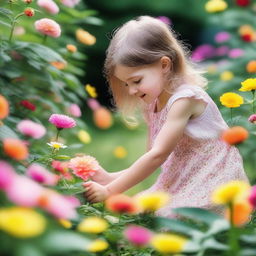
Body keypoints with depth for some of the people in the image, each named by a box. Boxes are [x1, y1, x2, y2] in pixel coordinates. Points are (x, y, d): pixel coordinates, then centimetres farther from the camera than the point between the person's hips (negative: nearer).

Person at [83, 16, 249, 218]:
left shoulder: (185, 98, -16)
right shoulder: (151, 105, 10)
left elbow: (157, 155, -19)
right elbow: (154, 160, 9)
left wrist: (109, 191, -16)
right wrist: (110, 178, -5)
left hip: (214, 184, -8)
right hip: (181, 185, 8)